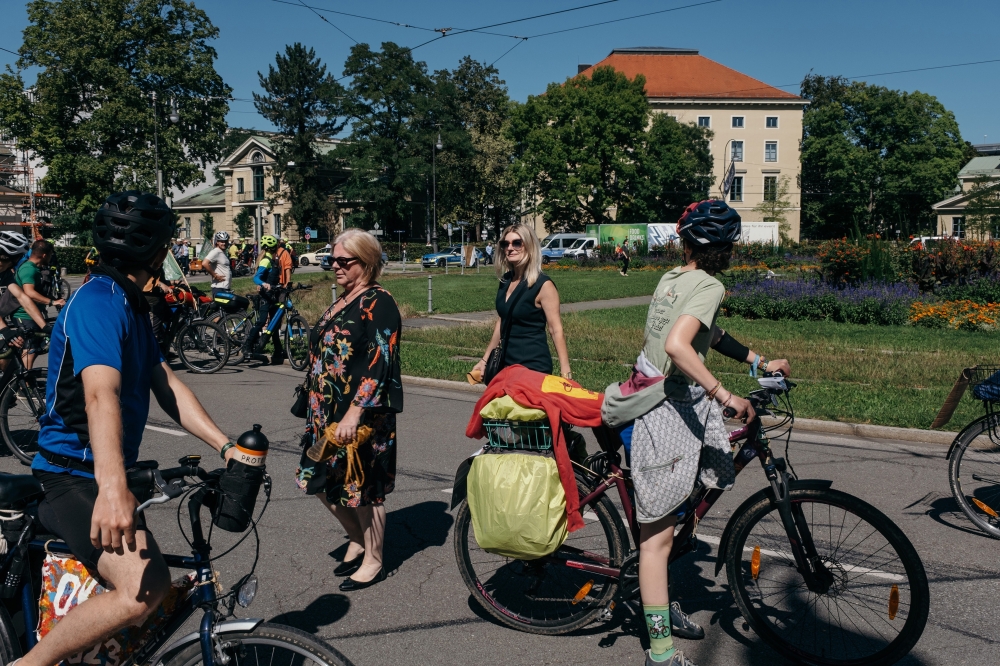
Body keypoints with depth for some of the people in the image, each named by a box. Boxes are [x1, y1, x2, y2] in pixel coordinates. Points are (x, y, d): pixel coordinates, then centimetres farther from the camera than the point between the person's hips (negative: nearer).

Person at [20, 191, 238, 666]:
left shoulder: (130, 304, 12)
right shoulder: (98, 302, -20)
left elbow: (166, 387, 6)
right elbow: (101, 395, -37)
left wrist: (226, 446, -4)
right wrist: (111, 486, -51)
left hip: (96, 475, 10)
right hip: (74, 478, -10)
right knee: (145, 588, -29)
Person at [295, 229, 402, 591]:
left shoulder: (378, 303, -15)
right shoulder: (344, 300, 13)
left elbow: (379, 363, -22)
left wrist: (354, 413, -27)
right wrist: (317, 406, 20)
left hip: (363, 416, -9)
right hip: (327, 412, 9)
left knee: (362, 486, 3)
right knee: (321, 482, 15)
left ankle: (373, 561, 23)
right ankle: (357, 541, 36)